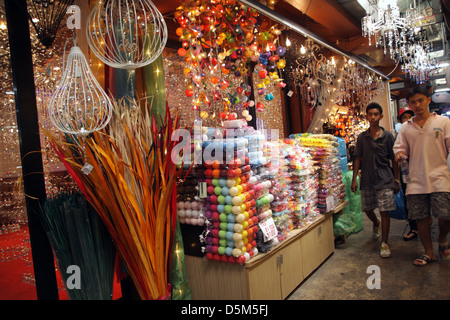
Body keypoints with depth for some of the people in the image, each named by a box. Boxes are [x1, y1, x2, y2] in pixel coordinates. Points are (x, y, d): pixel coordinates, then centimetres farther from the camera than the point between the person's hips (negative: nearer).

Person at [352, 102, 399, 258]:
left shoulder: (387, 136, 0)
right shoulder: (362, 137, 5)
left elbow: (394, 160, 3)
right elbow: (358, 158, 7)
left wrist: (396, 180, 0)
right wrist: (354, 178, 2)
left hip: (384, 179, -2)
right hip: (367, 179, 3)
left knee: (384, 212, -3)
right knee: (367, 209, 14)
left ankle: (384, 244, 10)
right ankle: (376, 224, 47)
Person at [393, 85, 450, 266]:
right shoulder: (406, 127, 11)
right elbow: (399, 147, 13)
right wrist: (399, 154, -10)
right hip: (416, 180, 2)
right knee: (421, 218, 6)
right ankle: (429, 253, 24)